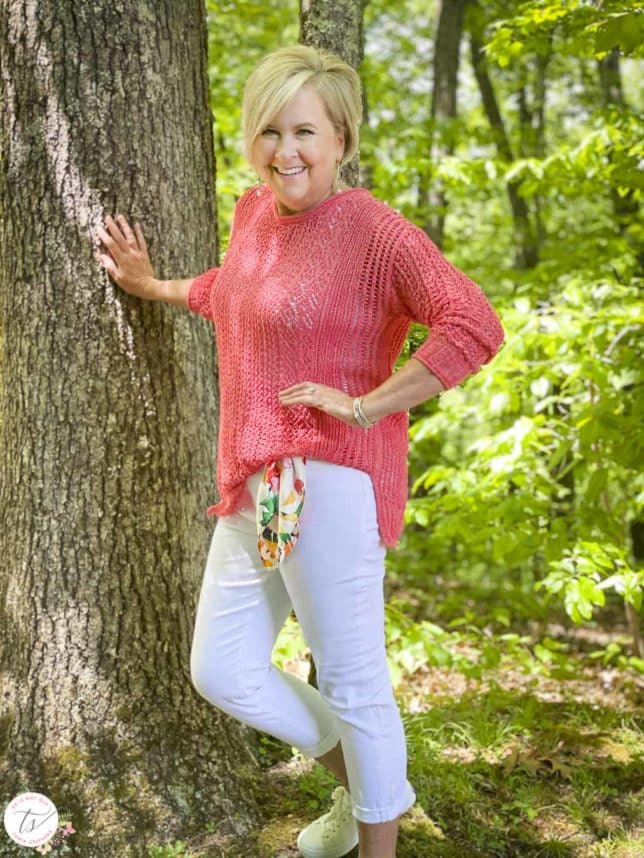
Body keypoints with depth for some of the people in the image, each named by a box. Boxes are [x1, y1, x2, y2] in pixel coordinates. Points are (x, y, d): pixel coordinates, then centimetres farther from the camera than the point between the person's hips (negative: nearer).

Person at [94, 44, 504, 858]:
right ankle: (360, 782, 37)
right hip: (252, 488, 9)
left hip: (330, 485, -8)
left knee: (351, 683, 5)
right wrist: (152, 285, 32)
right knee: (221, 673, 16)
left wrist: (369, 405, -22)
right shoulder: (255, 210, 9)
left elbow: (474, 325, -26)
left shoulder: (375, 231, -15)